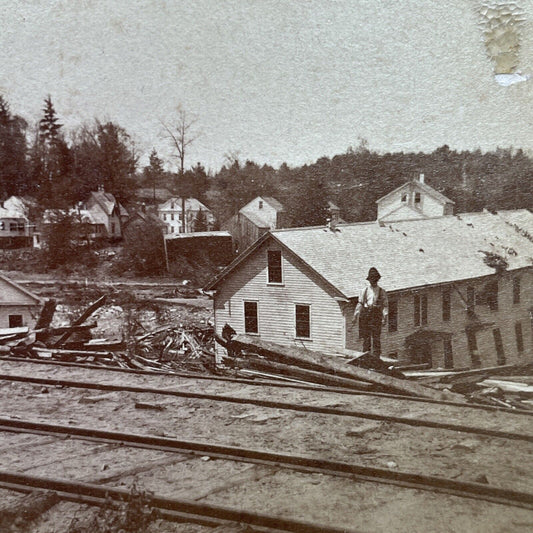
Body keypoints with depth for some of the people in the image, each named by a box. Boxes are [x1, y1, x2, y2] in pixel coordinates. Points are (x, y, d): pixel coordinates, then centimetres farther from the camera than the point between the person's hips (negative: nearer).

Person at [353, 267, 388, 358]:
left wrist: (385, 317, -7)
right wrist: (356, 315, 6)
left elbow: (385, 305, 5)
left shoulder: (382, 292, 11)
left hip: (376, 315, -1)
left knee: (376, 336, -8)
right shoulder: (364, 290, 15)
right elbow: (360, 303, 13)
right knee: (366, 336, 1)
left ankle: (376, 356, -8)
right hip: (365, 313, 2)